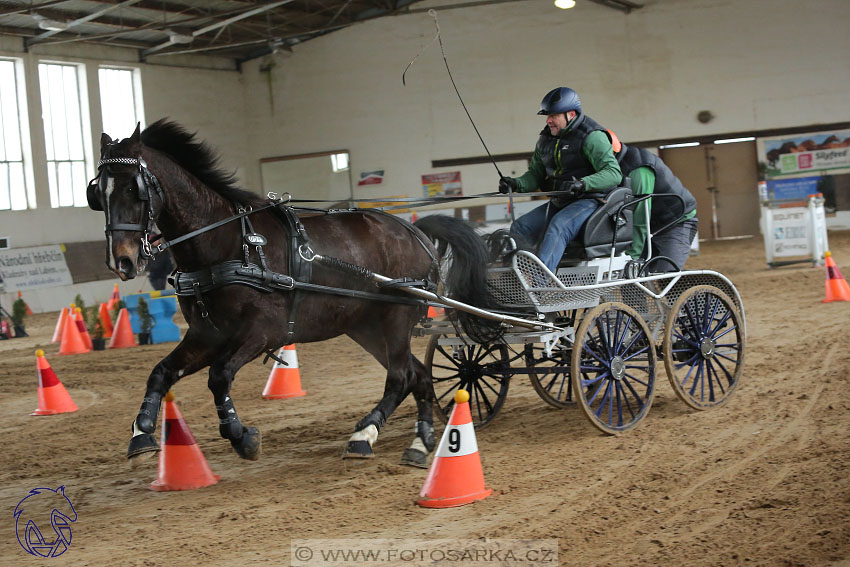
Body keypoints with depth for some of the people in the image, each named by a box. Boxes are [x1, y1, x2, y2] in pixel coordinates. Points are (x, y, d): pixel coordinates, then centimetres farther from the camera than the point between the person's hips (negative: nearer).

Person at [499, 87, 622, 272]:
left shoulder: (592, 137, -10)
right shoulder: (546, 140, 13)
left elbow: (613, 173, -20)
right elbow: (535, 173, 17)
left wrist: (582, 184, -35)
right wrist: (516, 184, -5)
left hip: (588, 200, -9)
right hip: (558, 203, 9)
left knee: (557, 228, -34)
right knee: (519, 229, -5)